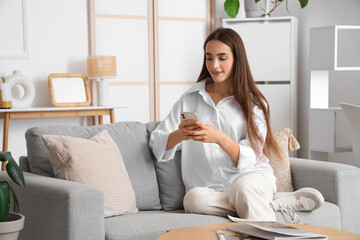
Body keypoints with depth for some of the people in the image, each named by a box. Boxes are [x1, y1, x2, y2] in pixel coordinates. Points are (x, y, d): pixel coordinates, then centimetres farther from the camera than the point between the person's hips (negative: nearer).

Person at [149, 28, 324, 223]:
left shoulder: (254, 103, 7)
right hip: (211, 190, 3)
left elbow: (248, 159, -4)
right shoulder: (190, 99, 12)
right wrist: (178, 135, -16)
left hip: (251, 178, -3)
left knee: (242, 189, -39)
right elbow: (157, 145, 7)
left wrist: (220, 138, -24)